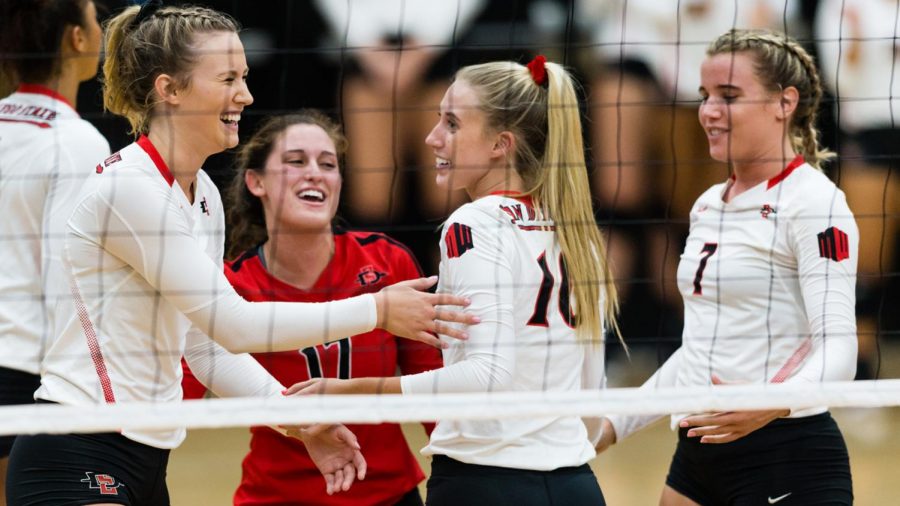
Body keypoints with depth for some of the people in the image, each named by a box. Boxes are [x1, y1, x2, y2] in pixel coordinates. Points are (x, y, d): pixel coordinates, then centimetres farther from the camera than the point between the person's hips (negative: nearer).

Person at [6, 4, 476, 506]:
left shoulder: (202, 192, 12)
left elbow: (207, 343, 17)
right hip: (77, 464, -10)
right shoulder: (128, 187, -16)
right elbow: (234, 323, -19)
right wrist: (377, 310, -15)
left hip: (146, 460, 10)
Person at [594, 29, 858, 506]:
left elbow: (837, 347, -20)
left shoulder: (816, 204, -10)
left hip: (788, 461, -8)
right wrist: (617, 423, 22)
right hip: (698, 451, 8)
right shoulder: (708, 206, 15)